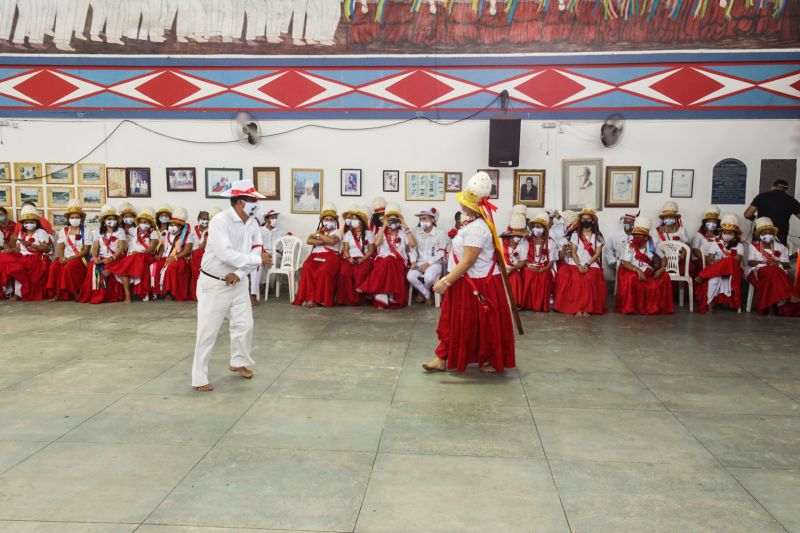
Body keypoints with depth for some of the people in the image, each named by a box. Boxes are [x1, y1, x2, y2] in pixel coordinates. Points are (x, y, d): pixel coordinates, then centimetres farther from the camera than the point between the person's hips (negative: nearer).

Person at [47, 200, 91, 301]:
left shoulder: (85, 231, 3)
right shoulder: (63, 231, 14)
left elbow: (86, 250, -5)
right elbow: (60, 247, 6)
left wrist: (72, 258, -16)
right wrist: (61, 257, -15)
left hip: (79, 258, -4)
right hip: (65, 258, 4)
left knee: (68, 267, -33)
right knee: (54, 266, -27)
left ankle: (75, 293, -18)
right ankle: (56, 293, -19)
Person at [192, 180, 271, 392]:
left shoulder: (252, 224, -1)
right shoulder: (219, 221, -23)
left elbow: (256, 250, -4)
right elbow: (225, 254, -32)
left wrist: (239, 273, -17)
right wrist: (257, 259, -27)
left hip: (237, 282, 6)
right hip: (213, 284, -6)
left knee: (244, 325, 12)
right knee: (208, 332, -1)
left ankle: (239, 362, 36)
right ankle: (199, 378, 12)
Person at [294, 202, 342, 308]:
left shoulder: (337, 232, 14)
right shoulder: (318, 230, 26)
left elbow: (332, 240, -11)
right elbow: (308, 240, 6)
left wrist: (318, 235, 1)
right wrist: (323, 241, -6)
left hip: (330, 256, -3)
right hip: (316, 255, 3)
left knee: (324, 271, -37)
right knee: (307, 268, -31)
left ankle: (319, 299, -26)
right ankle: (310, 297, -28)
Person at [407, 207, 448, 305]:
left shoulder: (440, 233, -4)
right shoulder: (416, 231, 5)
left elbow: (441, 253, -7)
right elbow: (413, 248, 6)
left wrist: (428, 264, -18)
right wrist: (413, 262, -12)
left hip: (434, 263, -3)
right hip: (419, 262, 3)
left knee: (428, 277, -35)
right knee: (410, 277, -28)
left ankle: (422, 293, 3)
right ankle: (427, 295, -3)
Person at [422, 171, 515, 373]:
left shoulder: (476, 228, -24)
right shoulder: (473, 223, 9)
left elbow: (468, 261, -27)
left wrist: (446, 281, -25)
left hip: (478, 284, -11)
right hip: (466, 282, 11)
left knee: (484, 324, 5)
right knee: (453, 320, 13)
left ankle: (494, 361, 22)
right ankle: (442, 359, 21)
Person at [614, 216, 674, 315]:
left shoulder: (651, 245, 2)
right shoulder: (630, 245, -9)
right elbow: (625, 263, -16)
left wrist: (661, 269, -15)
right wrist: (637, 270, -32)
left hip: (648, 272, 4)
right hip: (632, 271, -4)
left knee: (665, 277, -16)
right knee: (631, 279, -35)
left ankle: (656, 306, -3)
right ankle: (629, 308, -18)